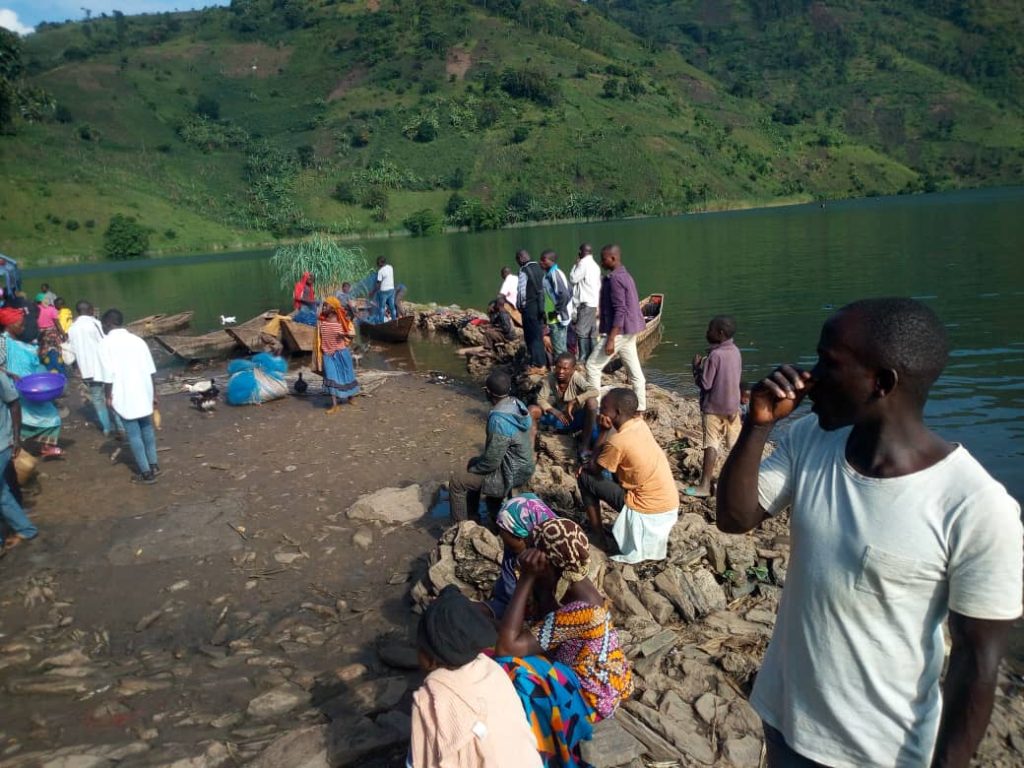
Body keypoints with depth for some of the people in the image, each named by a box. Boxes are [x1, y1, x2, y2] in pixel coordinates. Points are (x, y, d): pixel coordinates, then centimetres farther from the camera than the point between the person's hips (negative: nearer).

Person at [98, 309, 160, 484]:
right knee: (147, 427, 20)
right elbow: (150, 371, 6)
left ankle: (146, 473, 7)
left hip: (125, 395, -5)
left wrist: (108, 396, -1)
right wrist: (154, 394, 14)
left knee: (133, 433, 3)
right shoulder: (137, 340, 6)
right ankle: (153, 465, 28)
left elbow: (108, 375, -13)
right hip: (143, 392, 5)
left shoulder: (106, 343, -8)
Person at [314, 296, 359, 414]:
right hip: (328, 354, 1)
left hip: (342, 352, -1)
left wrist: (345, 334, -28)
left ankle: (350, 396, 37)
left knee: (346, 375, 13)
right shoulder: (321, 322, -1)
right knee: (331, 377, -7)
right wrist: (318, 354, 5)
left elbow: (352, 334, -6)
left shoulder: (342, 321, -7)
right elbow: (319, 339, 6)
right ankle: (334, 404, -5)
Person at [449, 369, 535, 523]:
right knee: (474, 461, 28)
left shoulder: (499, 419, -31)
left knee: (457, 481, -5)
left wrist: (471, 470, -7)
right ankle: (472, 515, 36)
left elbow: (492, 461, -26)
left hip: (511, 474, -9)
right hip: (521, 466, 9)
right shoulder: (517, 404, -3)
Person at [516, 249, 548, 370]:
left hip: (529, 307, -7)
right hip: (540, 305, 7)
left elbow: (521, 291, -16)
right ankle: (542, 361, 22)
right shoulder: (539, 268, 8)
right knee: (538, 334, 16)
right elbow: (544, 287, 9)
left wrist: (520, 305, -1)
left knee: (532, 335, 1)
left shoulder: (524, 271, -14)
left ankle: (539, 364, 3)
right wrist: (541, 302, 14)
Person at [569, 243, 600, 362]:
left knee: (582, 332, -10)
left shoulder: (584, 263, -10)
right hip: (593, 302, 9)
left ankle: (583, 359, -14)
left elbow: (573, 279, -10)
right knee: (591, 332, 10)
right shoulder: (595, 265, 17)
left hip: (585, 303, -9)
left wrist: (576, 264, 1)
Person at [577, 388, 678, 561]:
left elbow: (594, 468, -4)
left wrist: (604, 430, -5)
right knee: (616, 467, 27)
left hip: (649, 512, -8)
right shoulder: (640, 424, 1)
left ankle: (599, 538, 11)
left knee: (585, 478, 1)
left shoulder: (617, 442, -22)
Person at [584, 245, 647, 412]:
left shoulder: (615, 279, -17)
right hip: (629, 331, 10)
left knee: (592, 366, 0)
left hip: (618, 331, -10)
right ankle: (640, 408, 15)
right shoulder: (626, 276, 13)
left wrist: (611, 339, -23)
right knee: (634, 371, 10)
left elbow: (620, 311, -22)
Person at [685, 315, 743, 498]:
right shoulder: (736, 351, 2)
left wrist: (697, 366, -5)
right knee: (736, 445, 16)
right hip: (732, 405, 7)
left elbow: (704, 383, -19)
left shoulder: (715, 355, -20)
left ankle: (704, 485, -3)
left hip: (713, 408, -7)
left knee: (711, 446, -4)